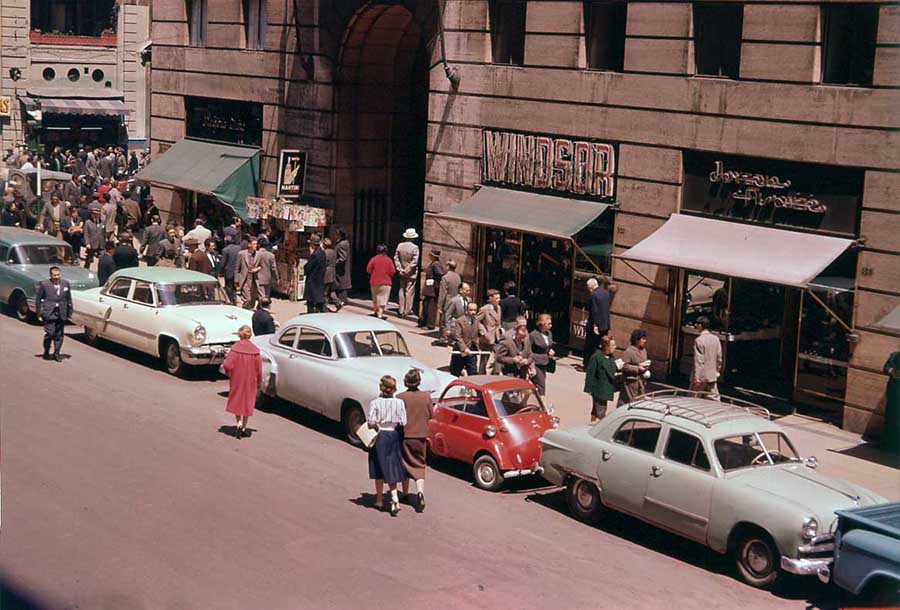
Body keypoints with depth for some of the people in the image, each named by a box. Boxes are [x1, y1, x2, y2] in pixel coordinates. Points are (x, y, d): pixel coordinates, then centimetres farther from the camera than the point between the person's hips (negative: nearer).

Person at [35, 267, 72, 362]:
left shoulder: (65, 284, 9)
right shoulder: (44, 284, -2)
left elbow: (69, 300, 14)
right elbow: (38, 299, 1)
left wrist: (69, 313, 12)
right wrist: (39, 314, -2)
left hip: (61, 314, 4)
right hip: (49, 314, -3)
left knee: (59, 335, 5)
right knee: (50, 333, -9)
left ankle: (57, 353, 16)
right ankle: (46, 352, 11)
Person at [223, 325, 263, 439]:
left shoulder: (235, 348, -16)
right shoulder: (255, 350, -11)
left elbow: (227, 365, -21)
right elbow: (259, 369, -5)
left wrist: (229, 373, 0)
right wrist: (259, 382, 8)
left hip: (237, 379, -1)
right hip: (250, 381, 1)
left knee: (236, 401, 16)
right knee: (247, 402, 13)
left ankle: (238, 422, -3)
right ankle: (243, 428, 17)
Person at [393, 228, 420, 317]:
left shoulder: (400, 245, -1)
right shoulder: (415, 247, -14)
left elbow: (396, 258, -1)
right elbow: (414, 261, -17)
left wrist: (400, 269, -1)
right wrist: (407, 270, -10)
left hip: (402, 273, 4)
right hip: (411, 274, -4)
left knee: (401, 291, 12)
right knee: (410, 292, 3)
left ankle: (400, 310, 14)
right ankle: (407, 311, 4)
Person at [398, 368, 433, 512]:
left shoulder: (400, 397, -12)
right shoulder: (426, 396, -7)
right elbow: (431, 414, 3)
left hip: (404, 435, 0)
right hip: (420, 436, 1)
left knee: (405, 464, 17)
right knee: (419, 466, 5)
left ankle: (405, 494, 29)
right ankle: (420, 492, -18)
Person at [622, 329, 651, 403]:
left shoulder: (643, 350, 9)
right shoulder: (629, 351, -15)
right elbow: (624, 366, -18)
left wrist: (647, 371, 4)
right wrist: (638, 368, -20)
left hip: (641, 380, 8)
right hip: (632, 380, -8)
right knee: (632, 402, -4)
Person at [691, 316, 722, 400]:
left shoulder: (699, 340, -15)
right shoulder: (716, 339, 4)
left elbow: (698, 361, -18)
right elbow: (719, 358, 9)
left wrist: (696, 377, -16)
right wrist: (717, 370, 21)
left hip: (701, 376, -5)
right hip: (712, 376, 5)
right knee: (714, 399, 6)